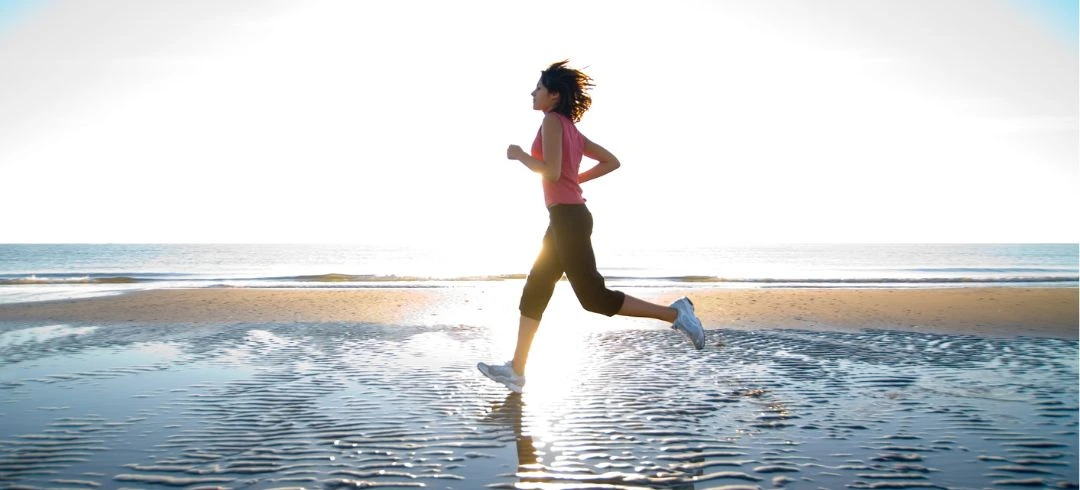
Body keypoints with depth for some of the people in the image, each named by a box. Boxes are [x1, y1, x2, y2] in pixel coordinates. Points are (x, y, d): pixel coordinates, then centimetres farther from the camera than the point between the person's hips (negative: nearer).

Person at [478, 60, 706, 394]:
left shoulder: (552, 121, -8)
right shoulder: (571, 128, 17)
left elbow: (552, 172, -20)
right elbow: (612, 162, 19)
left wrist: (520, 155, -5)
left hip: (568, 217, -10)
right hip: (567, 217, 10)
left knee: (593, 296, -6)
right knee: (535, 289, 10)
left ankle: (673, 313, -2)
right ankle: (516, 370, 15)